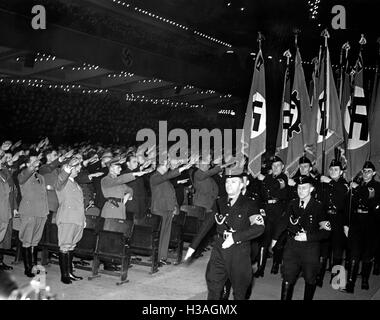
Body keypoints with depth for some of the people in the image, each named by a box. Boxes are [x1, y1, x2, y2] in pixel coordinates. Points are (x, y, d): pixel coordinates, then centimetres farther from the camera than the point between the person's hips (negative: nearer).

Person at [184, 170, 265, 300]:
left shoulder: (248, 204, -9)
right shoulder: (219, 203, 4)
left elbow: (259, 227, -20)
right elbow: (207, 224, 10)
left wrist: (234, 237, -24)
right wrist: (193, 246, 10)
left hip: (239, 252, -3)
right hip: (219, 250, 4)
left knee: (239, 292, 9)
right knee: (213, 288, 6)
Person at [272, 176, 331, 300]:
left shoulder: (318, 207, -11)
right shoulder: (293, 204, 0)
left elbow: (325, 232, -11)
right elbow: (283, 221, 11)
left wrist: (307, 237, -21)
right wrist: (275, 238, 15)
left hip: (310, 247, -2)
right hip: (292, 245, 2)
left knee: (310, 279, 14)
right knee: (287, 279, 3)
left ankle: (308, 298, 35)